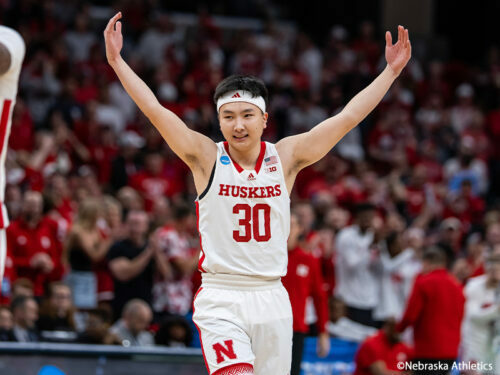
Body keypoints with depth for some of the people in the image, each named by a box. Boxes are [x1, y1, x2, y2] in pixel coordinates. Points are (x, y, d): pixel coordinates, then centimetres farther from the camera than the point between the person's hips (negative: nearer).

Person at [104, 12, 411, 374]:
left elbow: (348, 117, 3)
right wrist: (117, 61, -15)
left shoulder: (286, 157, 4)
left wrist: (392, 70, 1)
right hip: (220, 301, -3)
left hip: (271, 299, 3)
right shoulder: (206, 157, -1)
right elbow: (155, 110, -9)